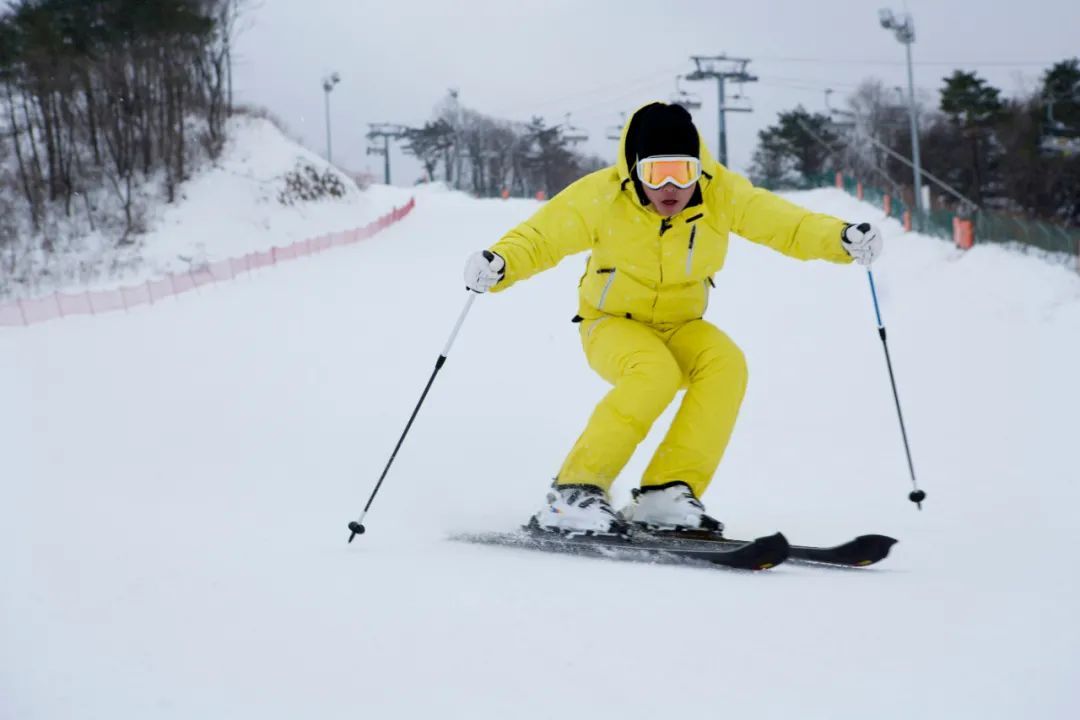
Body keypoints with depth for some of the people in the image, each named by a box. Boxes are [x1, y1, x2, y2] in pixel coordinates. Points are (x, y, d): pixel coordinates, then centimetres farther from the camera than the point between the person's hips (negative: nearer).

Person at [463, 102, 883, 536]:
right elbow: (540, 239, -12)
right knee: (655, 374, -35)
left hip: (679, 327, 3)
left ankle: (667, 495, -28)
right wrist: (498, 264, -31)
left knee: (726, 364, -28)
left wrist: (843, 239, -29)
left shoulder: (720, 194, -14)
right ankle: (573, 494, -29)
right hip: (613, 324, -3)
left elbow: (788, 224, -12)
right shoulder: (602, 196, -18)